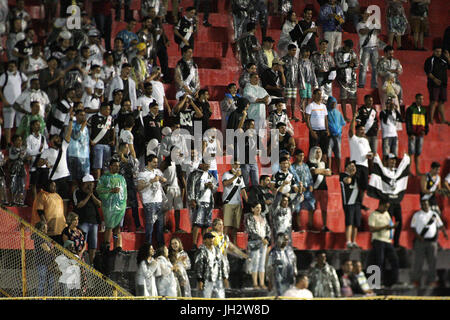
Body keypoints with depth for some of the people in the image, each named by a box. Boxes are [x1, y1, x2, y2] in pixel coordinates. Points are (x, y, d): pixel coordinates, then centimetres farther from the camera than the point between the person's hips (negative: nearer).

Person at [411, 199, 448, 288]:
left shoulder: (434, 214, 14)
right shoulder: (417, 215, 6)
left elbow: (440, 225, 17)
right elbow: (413, 227, 3)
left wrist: (445, 233, -2)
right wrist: (418, 236, -12)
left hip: (432, 241, 3)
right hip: (420, 241, -3)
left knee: (433, 261, -1)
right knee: (418, 261, -3)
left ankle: (431, 280, 4)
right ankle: (416, 280, 4)